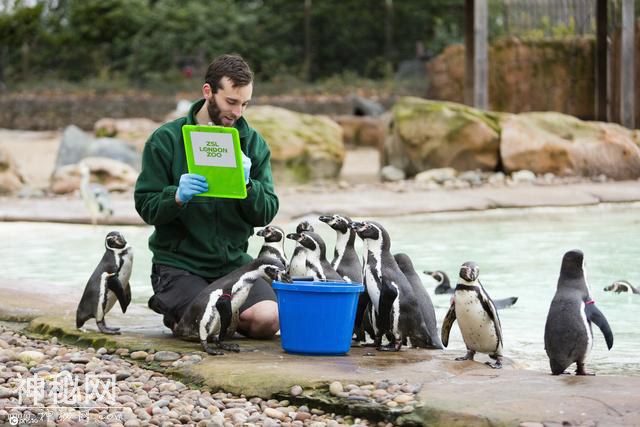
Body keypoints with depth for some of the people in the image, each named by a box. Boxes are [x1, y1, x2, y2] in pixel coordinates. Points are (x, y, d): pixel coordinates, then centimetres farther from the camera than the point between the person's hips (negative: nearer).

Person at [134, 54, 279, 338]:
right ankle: (171, 307, 11)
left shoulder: (253, 143, 6)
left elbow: (266, 214, 0)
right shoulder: (166, 139, -4)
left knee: (268, 320, -19)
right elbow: (146, 206, -7)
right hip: (178, 262, -3)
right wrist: (178, 197, -27)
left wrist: (247, 185, -20)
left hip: (232, 260, 3)